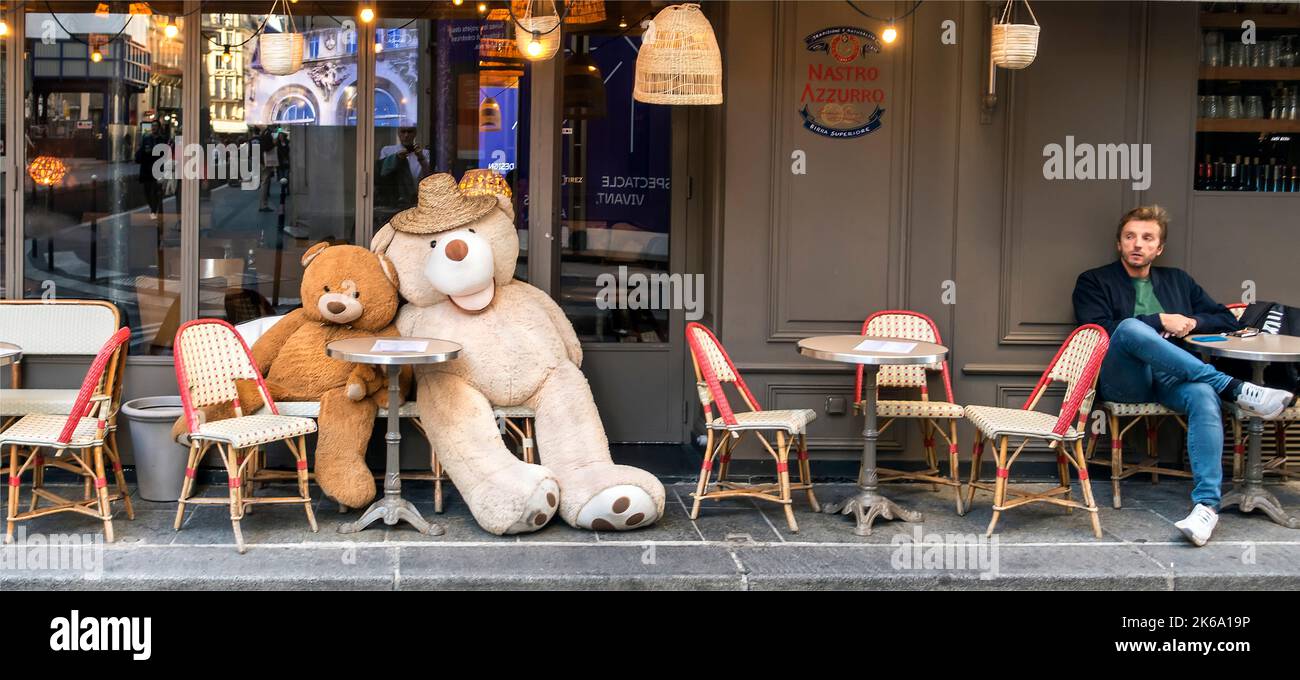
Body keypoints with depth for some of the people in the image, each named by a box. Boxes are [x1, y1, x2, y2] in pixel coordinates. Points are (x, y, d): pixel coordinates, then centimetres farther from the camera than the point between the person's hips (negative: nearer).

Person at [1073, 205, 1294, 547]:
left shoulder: (1178, 281, 27)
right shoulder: (1094, 282, 15)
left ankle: (1206, 504, -42)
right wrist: (1159, 321, -6)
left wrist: (1193, 322, 6)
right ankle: (1235, 389, -34)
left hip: (1170, 380, 3)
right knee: (1132, 327, -37)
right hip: (1122, 380, -3)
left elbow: (1228, 320, 27)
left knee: (1204, 395, -35)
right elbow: (1100, 332, -3)